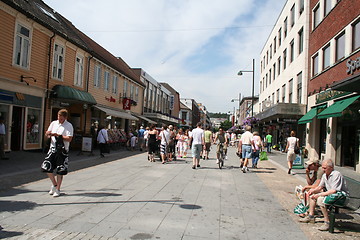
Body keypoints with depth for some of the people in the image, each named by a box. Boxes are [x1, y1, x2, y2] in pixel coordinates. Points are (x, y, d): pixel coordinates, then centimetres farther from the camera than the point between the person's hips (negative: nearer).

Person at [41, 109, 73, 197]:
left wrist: (58, 135, -18)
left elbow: (69, 139, -17)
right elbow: (47, 134, 13)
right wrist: (48, 133, -10)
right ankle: (54, 184, 26)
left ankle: (57, 190, 17)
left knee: (60, 171, 1)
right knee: (46, 167, 2)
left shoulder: (69, 126, -8)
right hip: (53, 148, 5)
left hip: (62, 150, -5)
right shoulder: (54, 123, 8)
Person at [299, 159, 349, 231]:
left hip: (341, 196, -10)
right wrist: (314, 190, -10)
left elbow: (333, 191, -28)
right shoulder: (324, 175, 7)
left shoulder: (336, 174, -20)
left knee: (320, 199, -29)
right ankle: (311, 216, 14)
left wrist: (319, 195, -25)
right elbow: (320, 187, 12)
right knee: (312, 195, 11)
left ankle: (327, 222, -19)